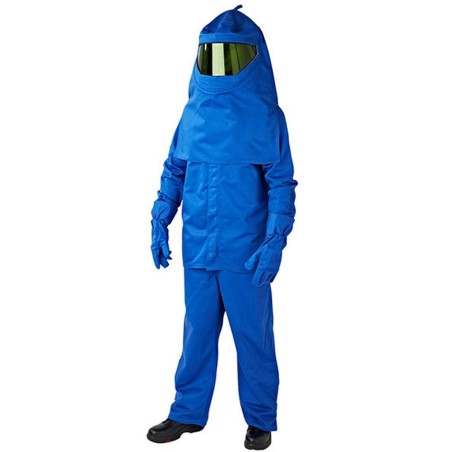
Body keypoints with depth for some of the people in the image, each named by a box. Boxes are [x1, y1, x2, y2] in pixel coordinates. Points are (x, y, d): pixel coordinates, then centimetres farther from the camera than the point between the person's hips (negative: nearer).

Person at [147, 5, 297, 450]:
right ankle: (188, 413, 29)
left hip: (245, 252, -4)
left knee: (253, 335, 7)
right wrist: (159, 224, 7)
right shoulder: (194, 113, 7)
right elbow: (173, 172, 14)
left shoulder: (265, 116, -5)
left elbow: (282, 184, -7)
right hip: (197, 248, 4)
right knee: (197, 333, 14)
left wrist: (274, 242, -15)